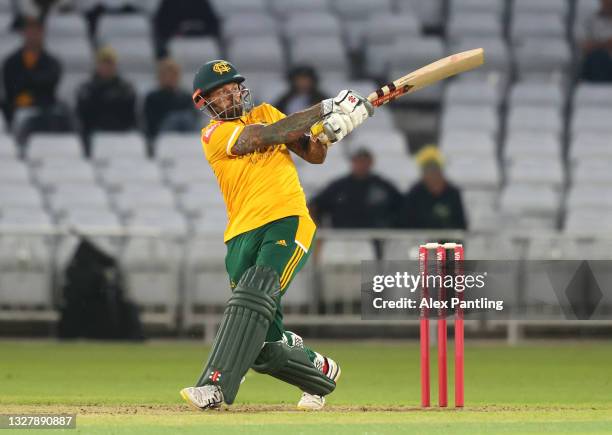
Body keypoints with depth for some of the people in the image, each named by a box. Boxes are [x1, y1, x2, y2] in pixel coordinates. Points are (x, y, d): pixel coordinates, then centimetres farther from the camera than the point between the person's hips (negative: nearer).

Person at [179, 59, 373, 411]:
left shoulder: (265, 112, 20)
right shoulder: (214, 134, 6)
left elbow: (314, 155, 17)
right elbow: (267, 136, -9)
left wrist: (331, 131, -5)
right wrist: (323, 109, -10)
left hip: (288, 223, 0)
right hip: (244, 234, 0)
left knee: (255, 294, -28)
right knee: (265, 345, -3)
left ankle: (216, 385, -35)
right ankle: (320, 370, 26)